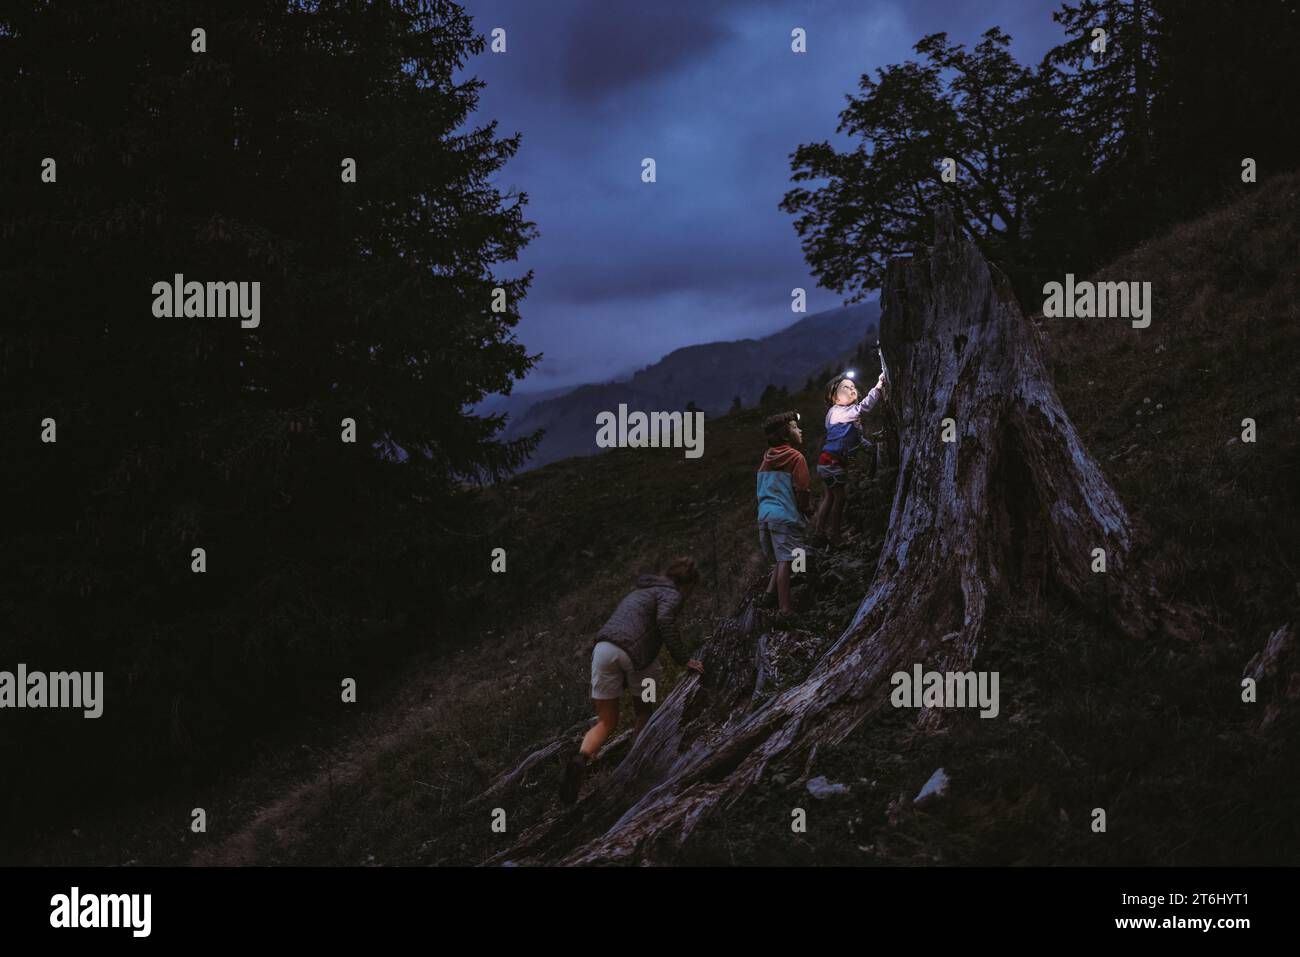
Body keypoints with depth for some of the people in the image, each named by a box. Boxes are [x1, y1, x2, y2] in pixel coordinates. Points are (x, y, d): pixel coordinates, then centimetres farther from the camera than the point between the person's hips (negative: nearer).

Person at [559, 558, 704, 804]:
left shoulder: (640, 591, 35)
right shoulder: (671, 594, 8)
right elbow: (665, 620, -13)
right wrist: (684, 658, -7)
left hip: (603, 647, 6)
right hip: (634, 652, -6)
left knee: (606, 722, 8)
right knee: (645, 710, 21)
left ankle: (581, 759, -20)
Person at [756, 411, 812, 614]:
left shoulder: (766, 458, 15)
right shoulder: (795, 457, -6)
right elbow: (802, 489, -13)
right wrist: (806, 508, 5)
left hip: (764, 514, 7)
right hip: (785, 515, -7)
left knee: (780, 559, 19)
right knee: (785, 561, -9)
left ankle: (770, 592, 5)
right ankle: (784, 609, -11)